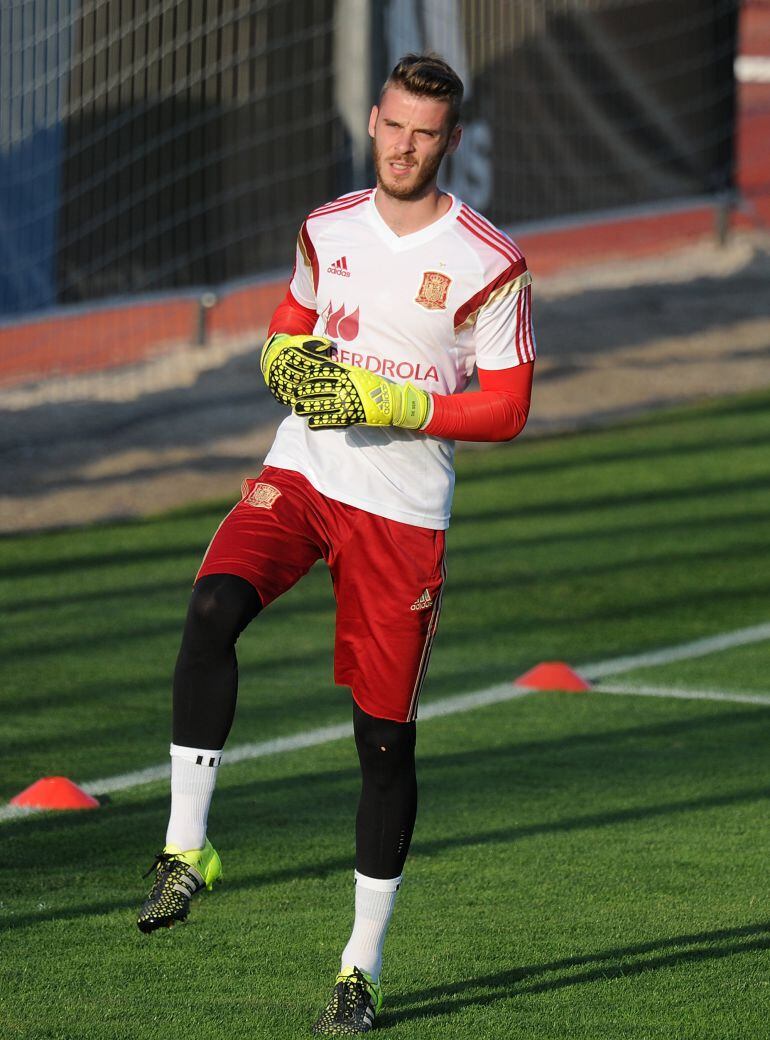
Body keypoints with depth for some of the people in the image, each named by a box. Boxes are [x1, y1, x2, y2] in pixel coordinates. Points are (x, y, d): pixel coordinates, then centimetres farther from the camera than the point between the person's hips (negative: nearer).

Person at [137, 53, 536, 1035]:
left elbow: (507, 408, -4)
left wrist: (390, 404, -16)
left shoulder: (489, 263, -5)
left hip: (404, 511, -2)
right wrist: (291, 366, -2)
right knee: (213, 609, -29)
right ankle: (186, 847, -25)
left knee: (385, 737, 1)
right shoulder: (328, 232, 9)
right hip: (298, 475, 3)